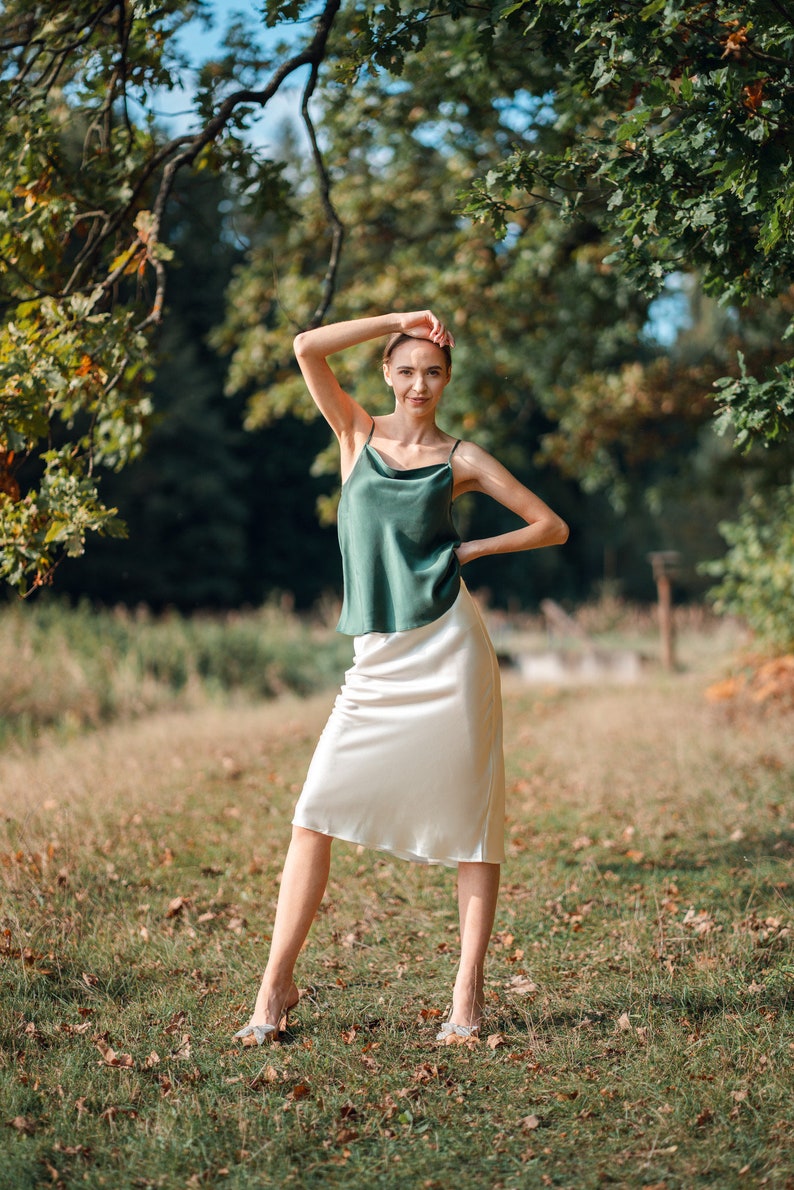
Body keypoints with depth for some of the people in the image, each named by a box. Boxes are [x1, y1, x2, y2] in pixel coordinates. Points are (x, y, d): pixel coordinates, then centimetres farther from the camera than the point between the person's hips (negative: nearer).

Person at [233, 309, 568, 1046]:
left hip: (447, 651, -2)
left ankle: (467, 996, 6)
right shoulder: (357, 433, 10)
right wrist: (398, 320, -1)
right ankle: (276, 984, 3)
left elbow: (552, 527, 9)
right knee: (316, 811, -4)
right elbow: (306, 348, -3)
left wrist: (472, 550, 3)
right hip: (378, 661, 2)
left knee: (468, 820, 0)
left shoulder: (461, 459, 5)